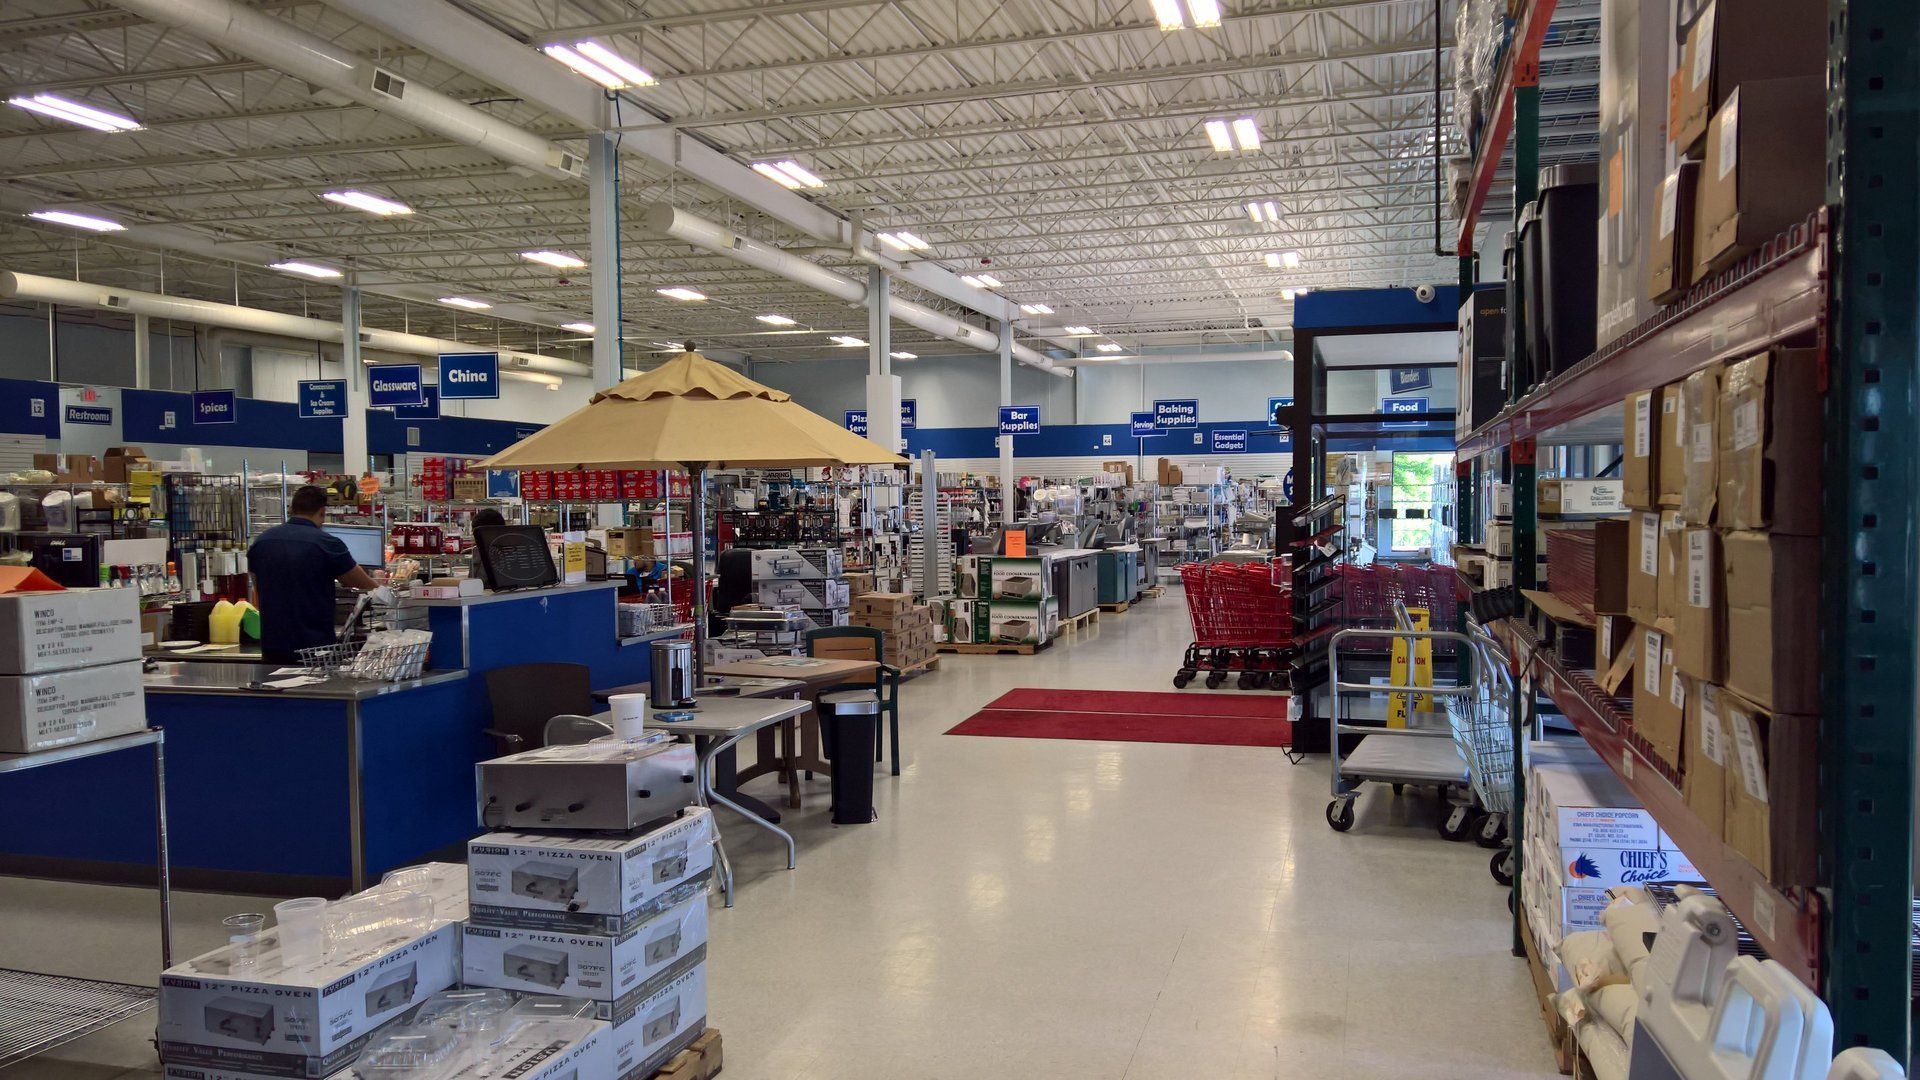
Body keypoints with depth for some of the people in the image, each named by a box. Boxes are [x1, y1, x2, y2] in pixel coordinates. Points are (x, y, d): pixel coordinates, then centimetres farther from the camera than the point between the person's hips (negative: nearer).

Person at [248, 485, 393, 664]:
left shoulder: (260, 541, 4)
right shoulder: (326, 543, -12)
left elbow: (258, 592, 17)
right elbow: (360, 582, 2)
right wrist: (378, 588, 23)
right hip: (314, 646, -5)